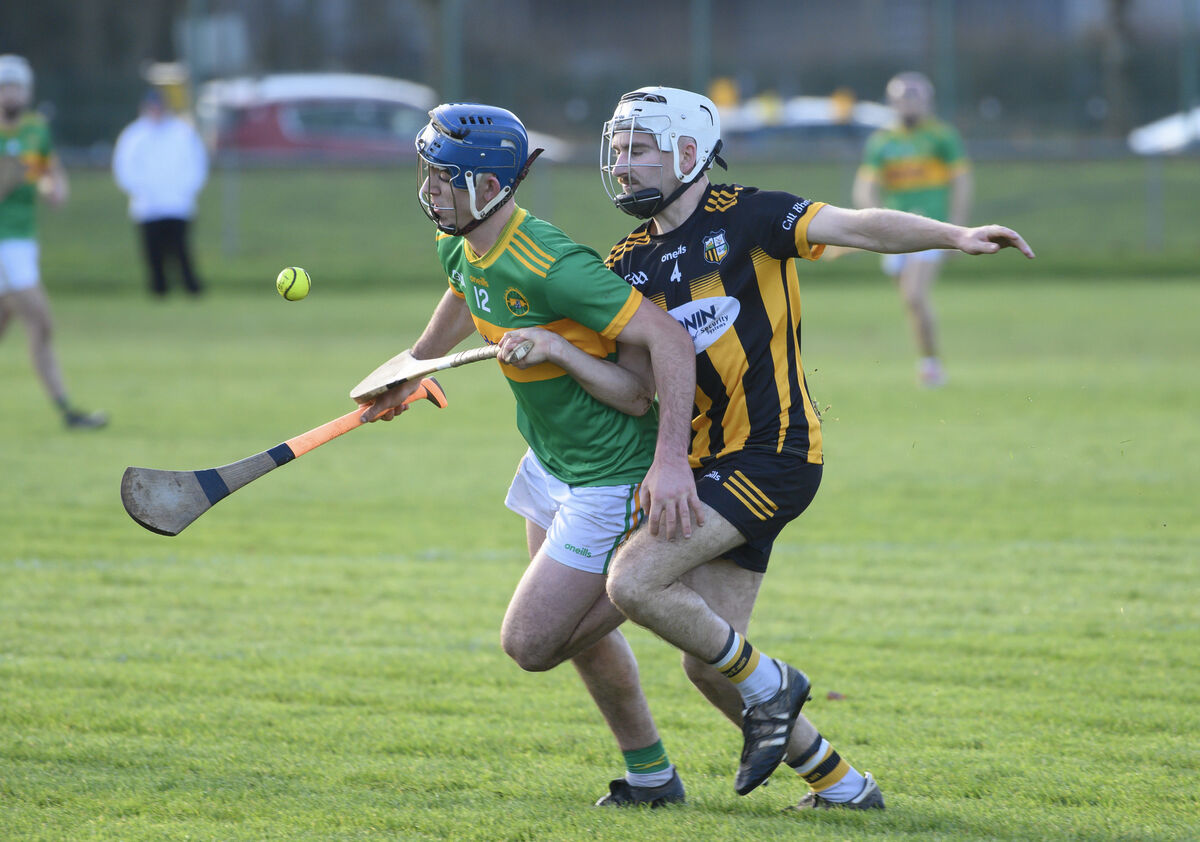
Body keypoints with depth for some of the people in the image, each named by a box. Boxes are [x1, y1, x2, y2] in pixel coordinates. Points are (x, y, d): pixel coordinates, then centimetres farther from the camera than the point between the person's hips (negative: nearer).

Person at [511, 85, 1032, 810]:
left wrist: (958, 237, -28)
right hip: (714, 464, 8)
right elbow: (634, 386, 7)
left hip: (771, 453, -8)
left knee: (634, 583, -20)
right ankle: (842, 785, 20)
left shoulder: (745, 218, -6)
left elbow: (863, 228, -14)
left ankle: (768, 684, 0)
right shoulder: (632, 266, 12)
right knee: (708, 668, 6)